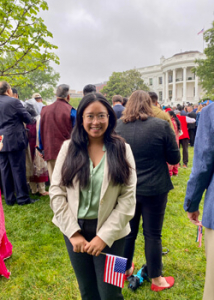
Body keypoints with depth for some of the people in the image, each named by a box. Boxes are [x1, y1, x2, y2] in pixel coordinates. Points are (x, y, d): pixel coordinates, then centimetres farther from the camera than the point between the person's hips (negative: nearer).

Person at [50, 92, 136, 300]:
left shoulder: (121, 149, -6)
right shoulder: (69, 148, -3)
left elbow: (128, 198, -10)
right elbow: (56, 191, -5)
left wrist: (104, 236, -14)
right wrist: (73, 232, -10)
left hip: (109, 232, -1)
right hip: (75, 229, 2)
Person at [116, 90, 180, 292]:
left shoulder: (118, 127, -5)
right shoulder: (161, 126, -12)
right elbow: (174, 159, -4)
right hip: (154, 189, -2)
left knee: (128, 230, 19)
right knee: (152, 234, 12)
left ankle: (126, 269, 41)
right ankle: (156, 279, 30)